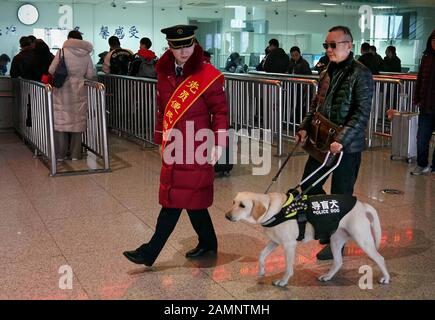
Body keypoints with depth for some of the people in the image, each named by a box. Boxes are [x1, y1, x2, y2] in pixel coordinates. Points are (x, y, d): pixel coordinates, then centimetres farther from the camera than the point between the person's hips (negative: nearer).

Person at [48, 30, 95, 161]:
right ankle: (75, 154, 12)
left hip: (62, 90, -2)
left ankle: (60, 154, 8)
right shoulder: (86, 54, 1)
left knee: (61, 121, 4)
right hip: (79, 91, 2)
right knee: (77, 121, 8)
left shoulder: (62, 52, -6)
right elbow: (90, 75, 2)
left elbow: (51, 71, -6)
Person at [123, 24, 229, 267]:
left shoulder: (209, 75, -10)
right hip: (173, 146, 7)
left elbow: (220, 111, -6)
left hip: (196, 147, -6)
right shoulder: (165, 72, 8)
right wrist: (161, 140, 16)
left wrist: (218, 144, -11)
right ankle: (208, 244, 30)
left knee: (175, 200, -3)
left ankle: (150, 252, 5)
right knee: (191, 198, 14)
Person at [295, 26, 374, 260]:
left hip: (347, 147, -7)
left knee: (340, 195, 4)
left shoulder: (360, 74, -12)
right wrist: (305, 127, 5)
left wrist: (342, 140, -25)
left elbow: (362, 113, -18)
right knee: (308, 185, 13)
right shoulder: (327, 73, 10)